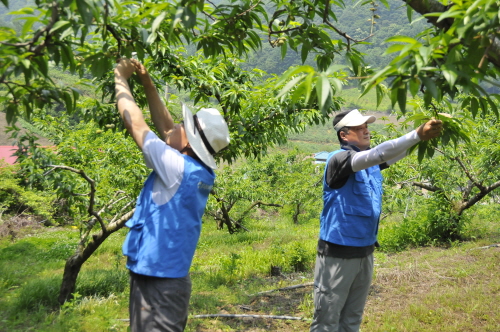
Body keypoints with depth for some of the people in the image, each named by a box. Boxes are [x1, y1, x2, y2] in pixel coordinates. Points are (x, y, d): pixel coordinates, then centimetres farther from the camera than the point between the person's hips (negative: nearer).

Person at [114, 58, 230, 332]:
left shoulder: (178, 167, -21)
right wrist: (147, 83, 13)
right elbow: (165, 127, 12)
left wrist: (120, 79, 0)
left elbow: (135, 124, -14)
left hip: (159, 281, -9)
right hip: (162, 276, 9)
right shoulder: (199, 171, 2)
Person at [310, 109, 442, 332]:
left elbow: (398, 152, -2)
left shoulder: (371, 162, 8)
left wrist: (422, 136, -18)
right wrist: (417, 134, -34)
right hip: (338, 254, -8)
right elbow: (376, 154, -30)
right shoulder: (339, 160, -16)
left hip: (365, 252, 8)